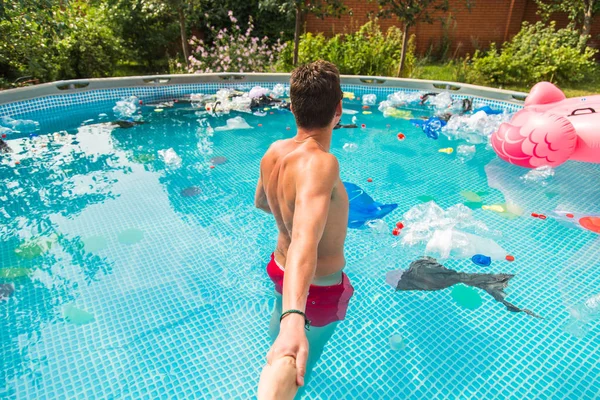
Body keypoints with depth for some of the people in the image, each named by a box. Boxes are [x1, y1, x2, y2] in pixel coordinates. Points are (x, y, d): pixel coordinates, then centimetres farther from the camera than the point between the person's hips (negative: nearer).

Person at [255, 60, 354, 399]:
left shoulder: (274, 151, -12)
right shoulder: (321, 164, -37)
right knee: (299, 365, 21)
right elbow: (305, 240, -52)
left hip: (279, 266, 9)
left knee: (281, 311, 41)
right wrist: (294, 320, -63)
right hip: (319, 288, -9)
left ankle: (277, 359, 74)